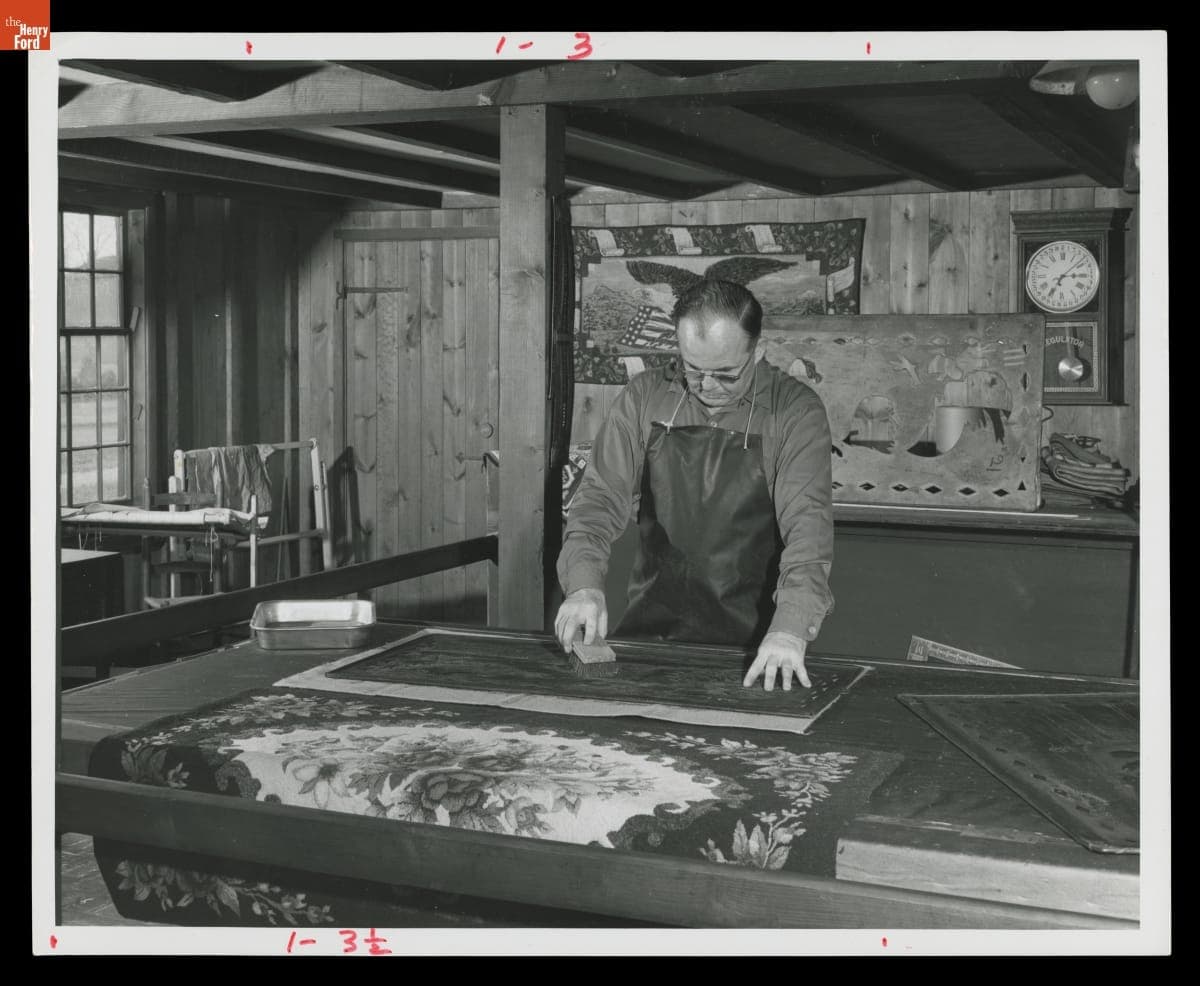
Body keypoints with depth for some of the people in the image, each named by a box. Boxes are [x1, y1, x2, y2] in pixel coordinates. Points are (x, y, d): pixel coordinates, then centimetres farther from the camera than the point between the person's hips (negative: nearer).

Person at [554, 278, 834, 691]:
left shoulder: (796, 410, -6)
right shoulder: (645, 397, 2)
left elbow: (808, 522, -17)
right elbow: (601, 498, 0)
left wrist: (789, 629, -32)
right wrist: (584, 583, -19)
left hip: (753, 641, -3)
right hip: (651, 627, 3)